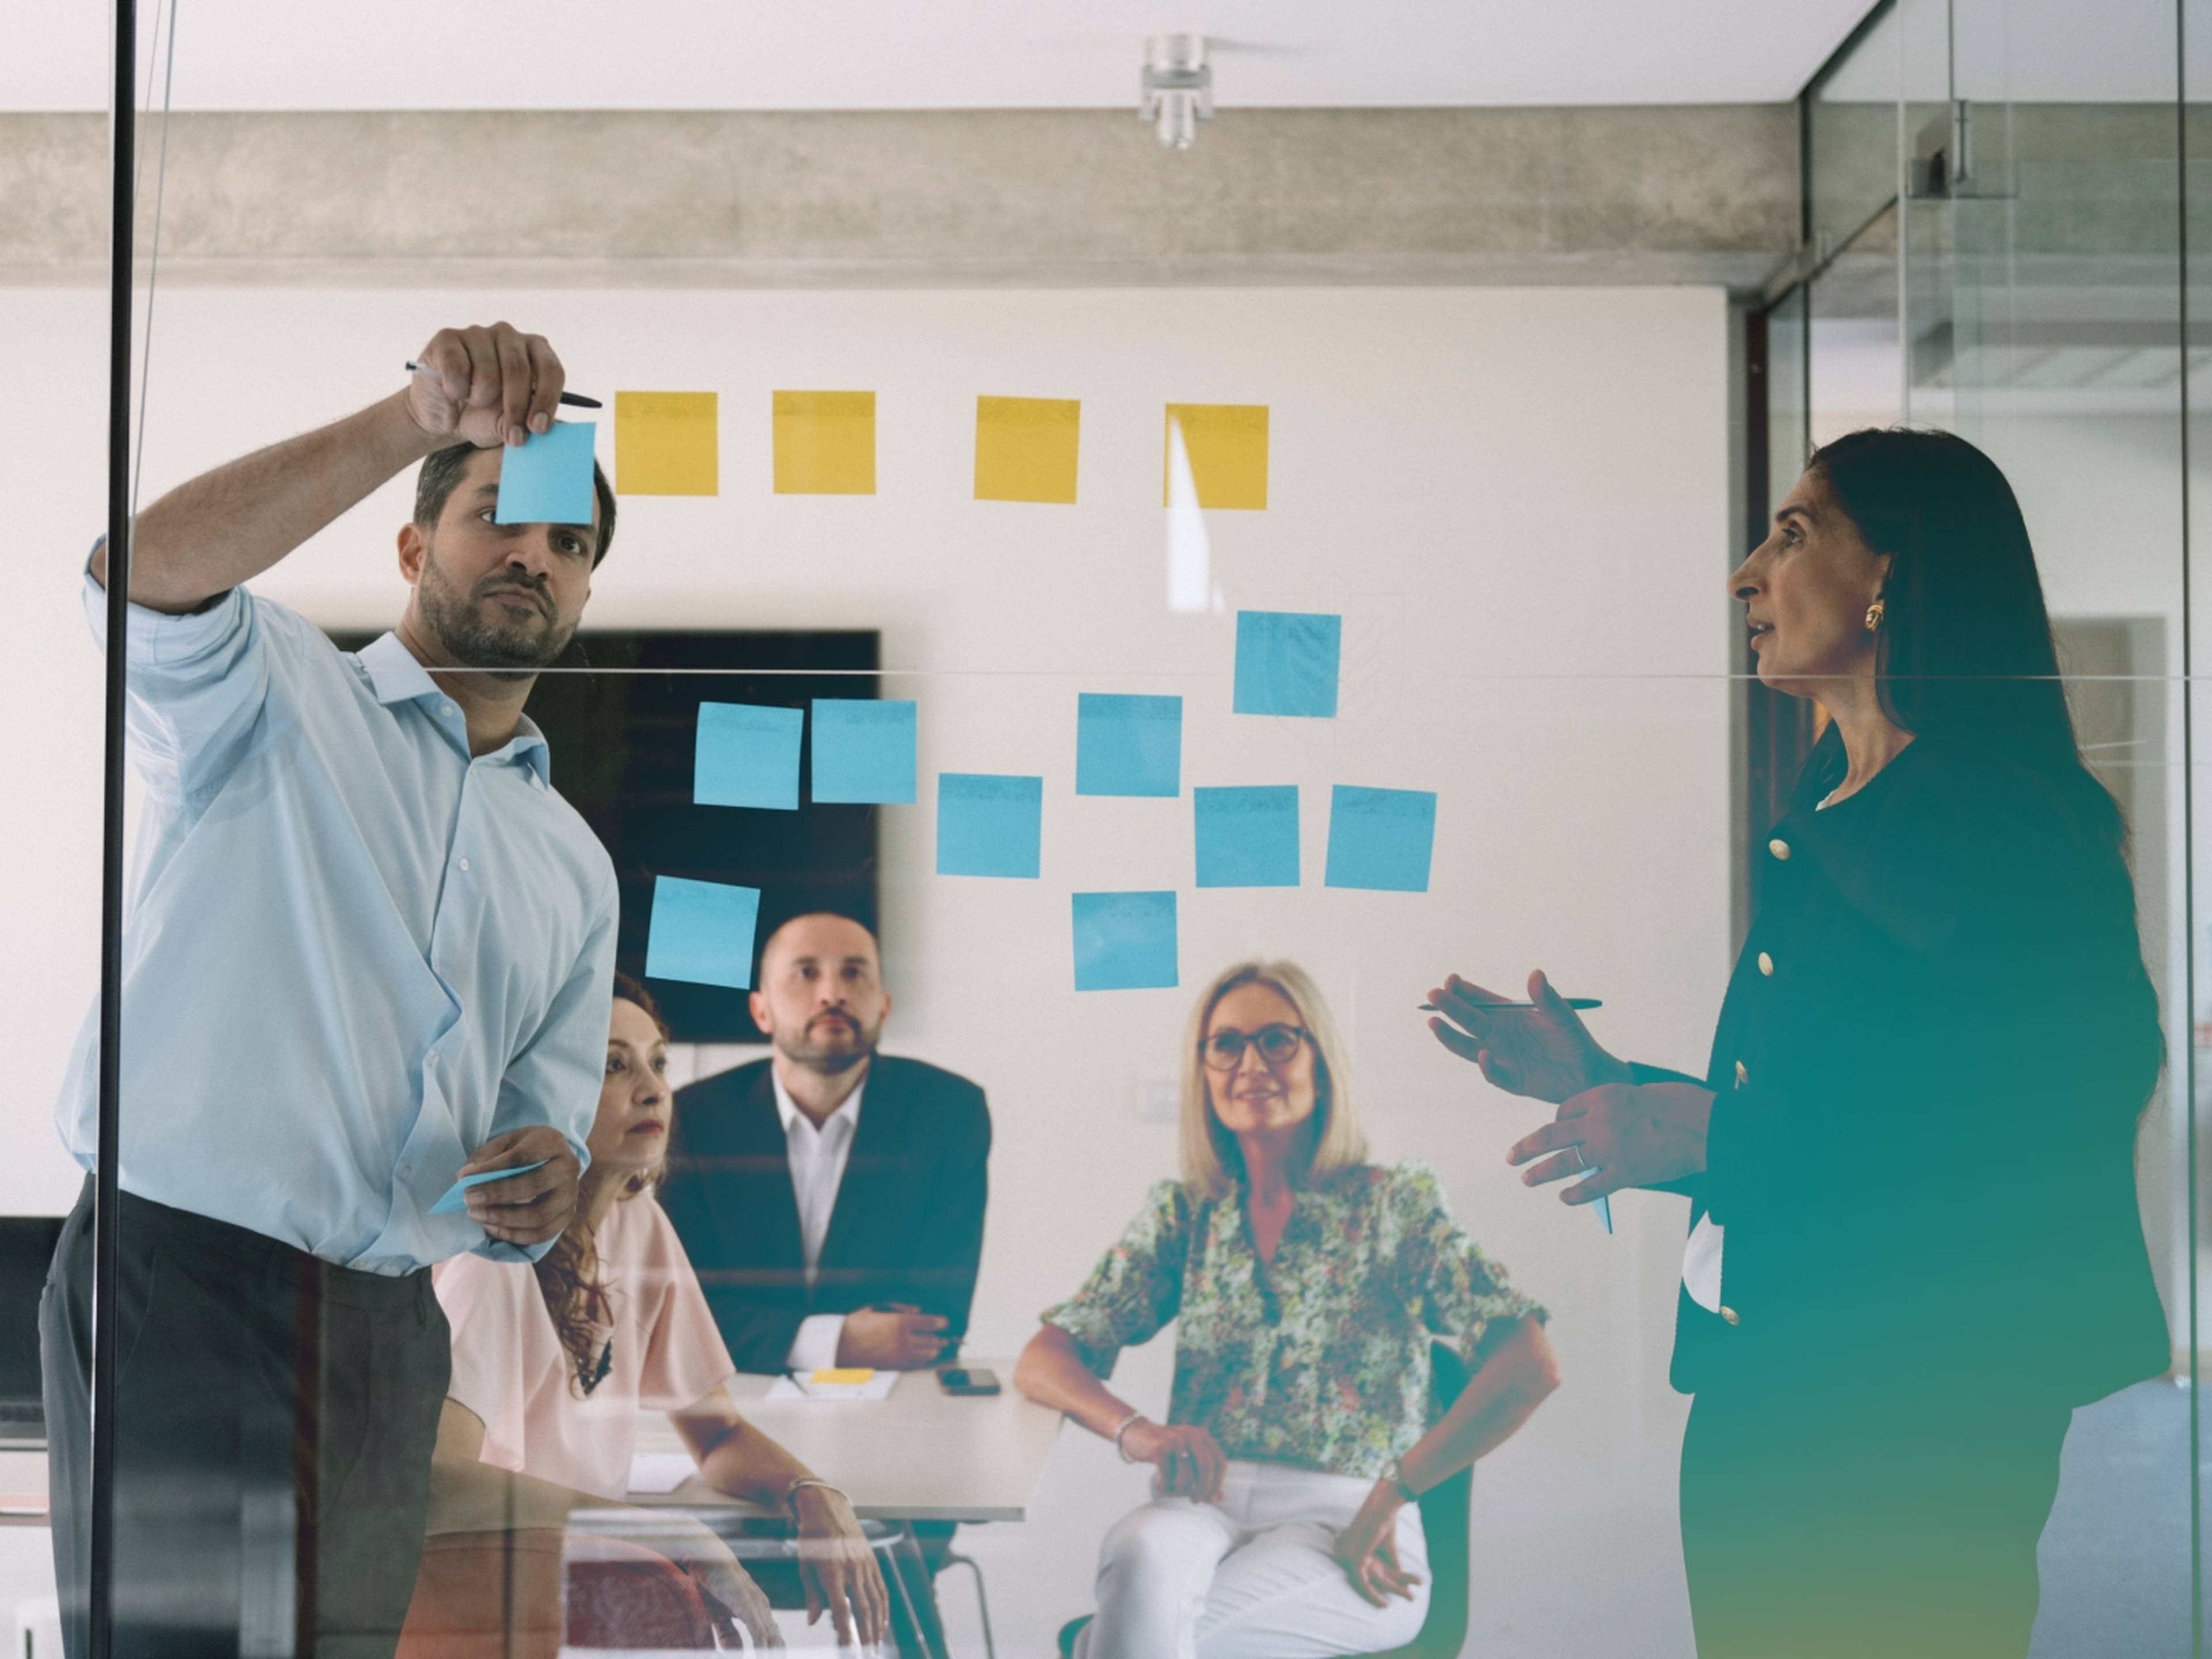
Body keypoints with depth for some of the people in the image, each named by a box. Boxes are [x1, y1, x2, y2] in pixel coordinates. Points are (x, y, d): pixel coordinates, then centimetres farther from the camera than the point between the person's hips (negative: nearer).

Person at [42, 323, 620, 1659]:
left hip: (387, 1335, 5)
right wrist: (422, 419, -26)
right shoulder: (279, 691, 5)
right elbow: (149, 575, -18)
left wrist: (544, 1184, -5)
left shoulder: (575, 865, 21)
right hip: (177, 1279, -5)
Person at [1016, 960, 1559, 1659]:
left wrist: (1390, 1496, -15)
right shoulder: (1183, 1215, 14)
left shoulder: (1396, 1203, 3)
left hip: (1338, 1523, -3)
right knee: (1143, 1563, -36)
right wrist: (1134, 1430, -15)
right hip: (1202, 1506, 3)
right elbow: (1044, 1360, 7)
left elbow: (1531, 1366, -9)